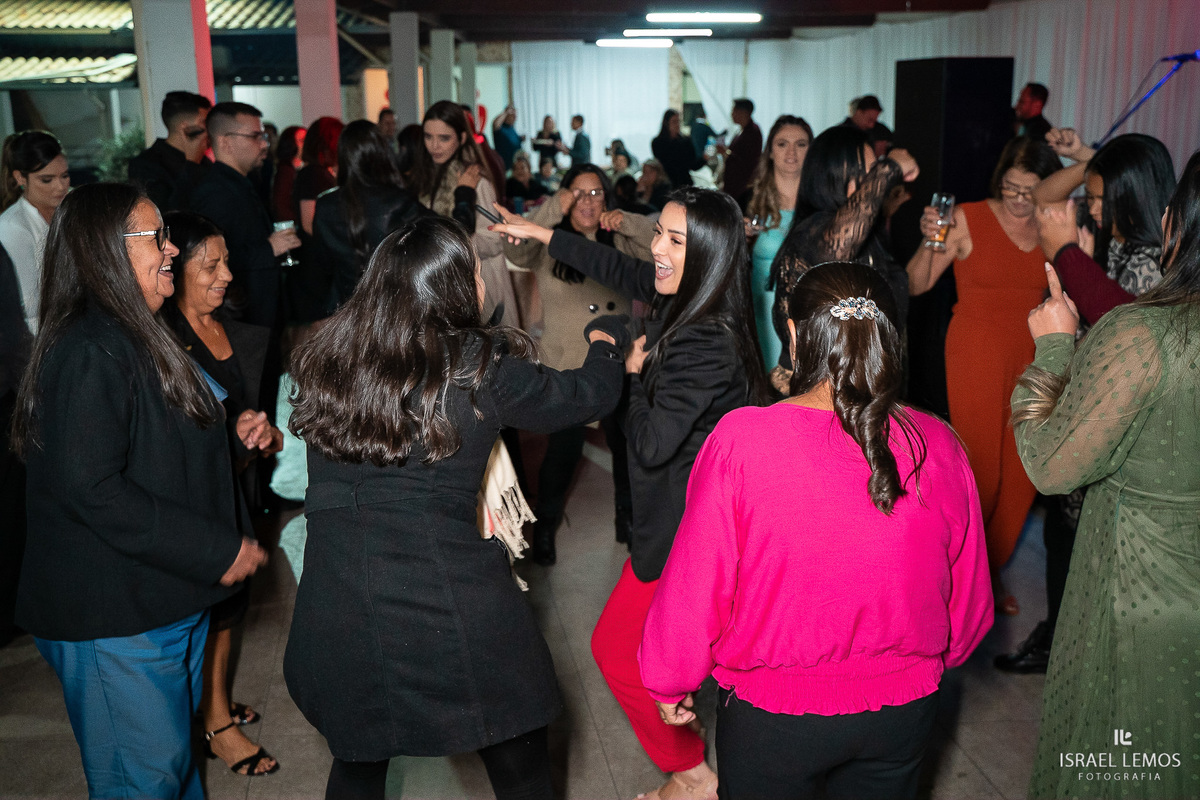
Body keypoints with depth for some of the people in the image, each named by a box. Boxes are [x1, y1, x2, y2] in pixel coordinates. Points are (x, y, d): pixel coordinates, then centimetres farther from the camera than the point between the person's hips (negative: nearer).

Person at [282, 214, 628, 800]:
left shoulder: (324, 360, 2)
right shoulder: (479, 369, -8)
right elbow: (592, 394, 6)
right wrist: (606, 341, 27)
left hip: (334, 614, 4)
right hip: (453, 614, -4)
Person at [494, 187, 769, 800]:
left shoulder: (706, 346, -30)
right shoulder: (684, 300, -3)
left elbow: (651, 444, -28)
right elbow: (619, 269, 14)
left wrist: (634, 373, -13)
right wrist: (543, 236, 19)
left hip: (683, 522, -9)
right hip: (689, 504, 9)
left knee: (616, 647, 5)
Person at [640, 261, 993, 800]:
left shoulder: (742, 440, -23)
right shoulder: (937, 446, -12)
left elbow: (694, 586, -17)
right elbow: (969, 598, 0)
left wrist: (669, 683, 2)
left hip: (772, 717, -3)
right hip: (903, 714, 3)